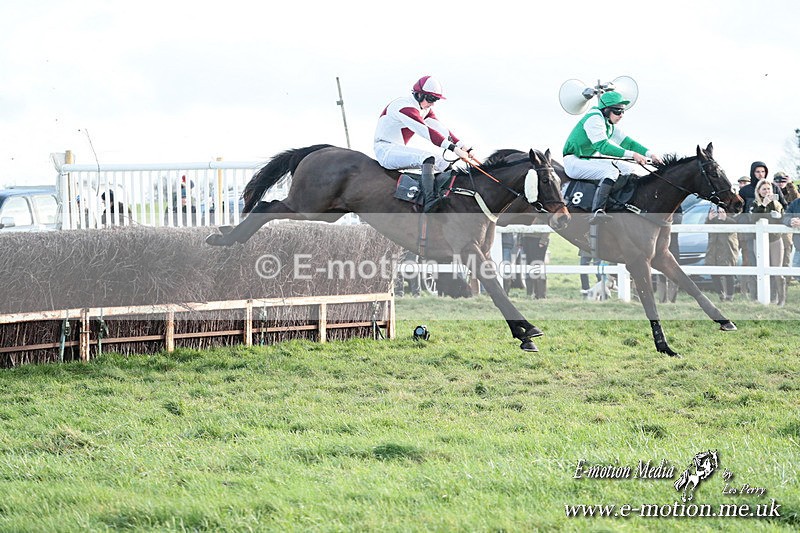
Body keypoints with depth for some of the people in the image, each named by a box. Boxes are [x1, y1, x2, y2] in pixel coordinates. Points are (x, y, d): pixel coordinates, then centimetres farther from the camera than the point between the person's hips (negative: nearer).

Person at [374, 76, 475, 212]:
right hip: (386, 151, -10)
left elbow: (442, 130, 1)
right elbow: (426, 131, -31)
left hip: (400, 150, 10)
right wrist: (454, 148, -37)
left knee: (444, 163, 1)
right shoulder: (405, 107, -21)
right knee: (427, 157, -32)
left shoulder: (426, 110, 11)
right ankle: (429, 202, -46)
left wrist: (464, 146, -15)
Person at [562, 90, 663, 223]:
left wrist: (650, 154, -3)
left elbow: (626, 142, 12)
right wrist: (632, 154, -33)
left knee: (628, 168, 5)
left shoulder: (609, 124, 13)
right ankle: (597, 212, -42)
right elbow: (602, 146, -28)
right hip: (574, 162, -10)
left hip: (588, 160, 10)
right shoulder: (594, 120, -18)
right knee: (611, 170, -30)